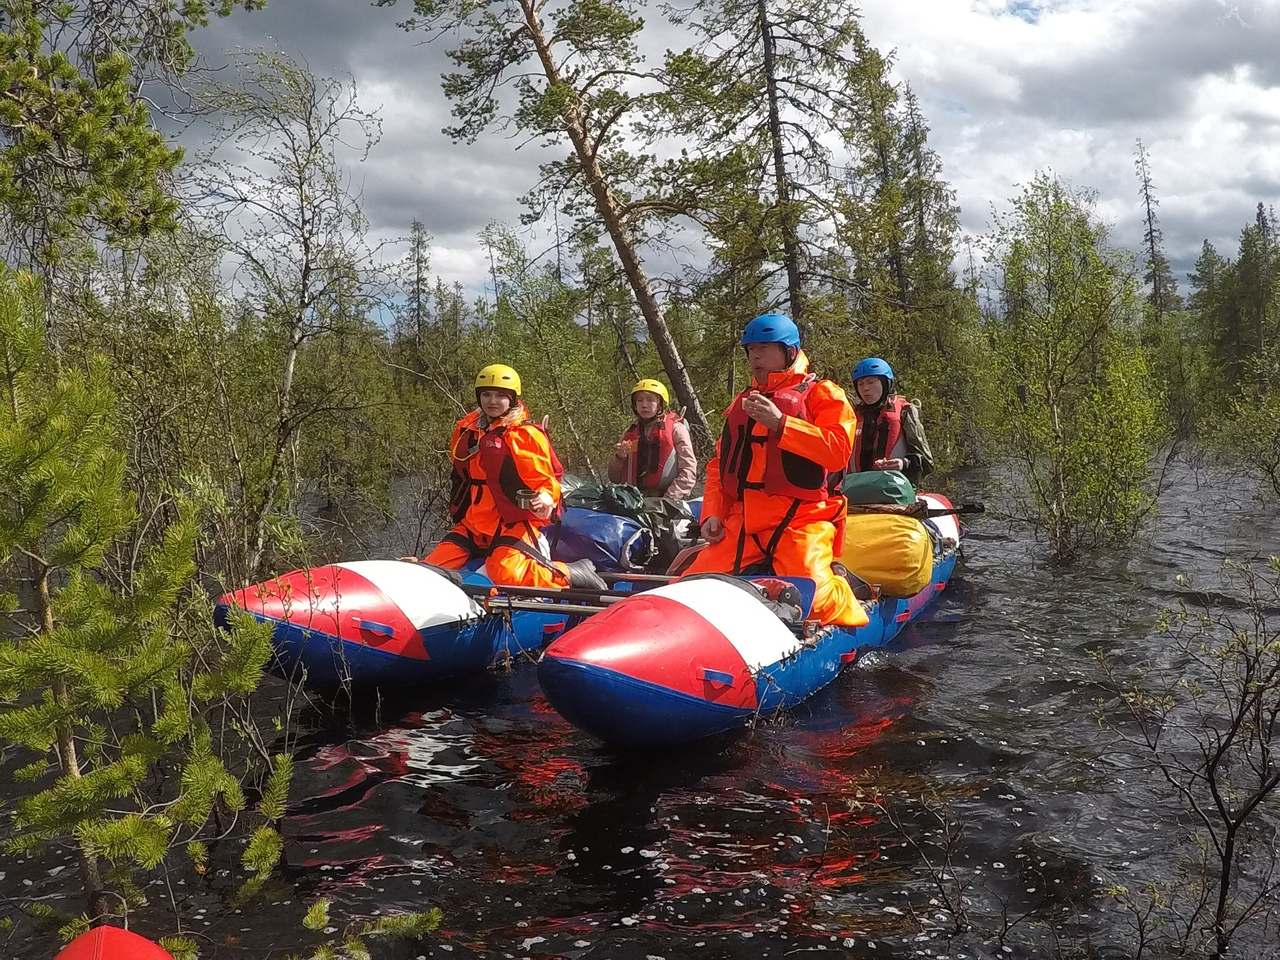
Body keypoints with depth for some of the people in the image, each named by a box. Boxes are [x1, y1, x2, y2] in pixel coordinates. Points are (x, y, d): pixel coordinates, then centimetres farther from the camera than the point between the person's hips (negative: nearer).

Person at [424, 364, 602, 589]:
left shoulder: (526, 434, -6)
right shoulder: (466, 431, 12)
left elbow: (546, 477, -6)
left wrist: (546, 496, -26)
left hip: (516, 524, -6)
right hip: (473, 525, 6)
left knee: (507, 574, -30)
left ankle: (573, 573, -8)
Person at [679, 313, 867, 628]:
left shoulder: (821, 393, 6)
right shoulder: (742, 402, 24)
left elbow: (838, 451, -11)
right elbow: (719, 463, 23)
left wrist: (779, 423, -16)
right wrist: (713, 513, 8)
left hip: (801, 519, -5)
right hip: (742, 522, 5)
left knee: (811, 601, -25)